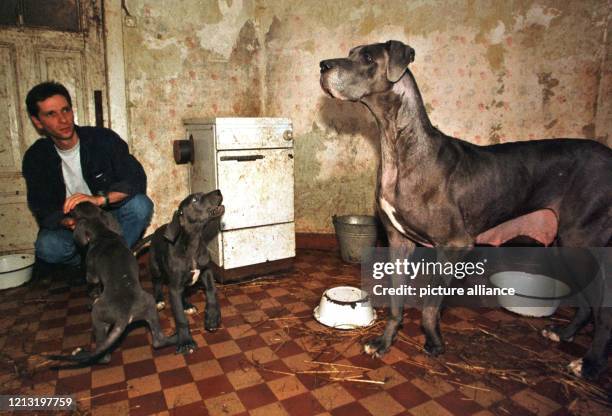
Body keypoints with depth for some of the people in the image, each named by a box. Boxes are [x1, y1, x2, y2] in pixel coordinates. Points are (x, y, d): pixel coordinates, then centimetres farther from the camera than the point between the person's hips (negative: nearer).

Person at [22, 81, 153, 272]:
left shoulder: (104, 139, -10)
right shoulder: (35, 158, -4)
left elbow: (137, 180, -17)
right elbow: (42, 210, -6)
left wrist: (99, 199, -34)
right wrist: (66, 222, -30)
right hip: (70, 228, 1)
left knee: (140, 204, -30)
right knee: (47, 246, -31)